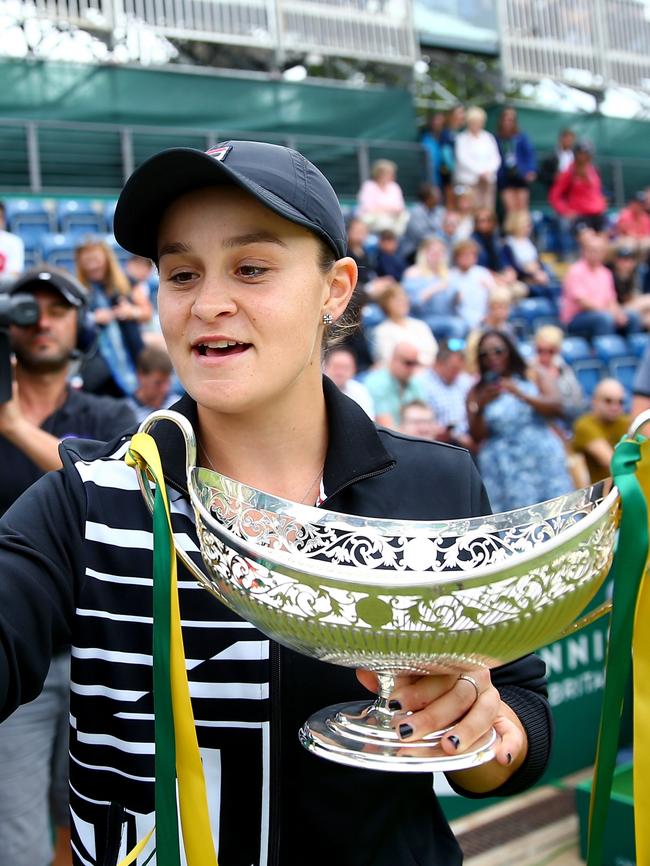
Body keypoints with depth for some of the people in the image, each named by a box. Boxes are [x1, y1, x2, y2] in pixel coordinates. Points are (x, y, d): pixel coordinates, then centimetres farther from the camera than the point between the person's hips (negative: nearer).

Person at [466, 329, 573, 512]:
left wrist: (522, 395, -17)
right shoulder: (477, 392, 8)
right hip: (504, 467, -1)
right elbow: (477, 437, 0)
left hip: (542, 457, 2)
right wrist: (480, 406, -15)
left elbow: (555, 407, -3)